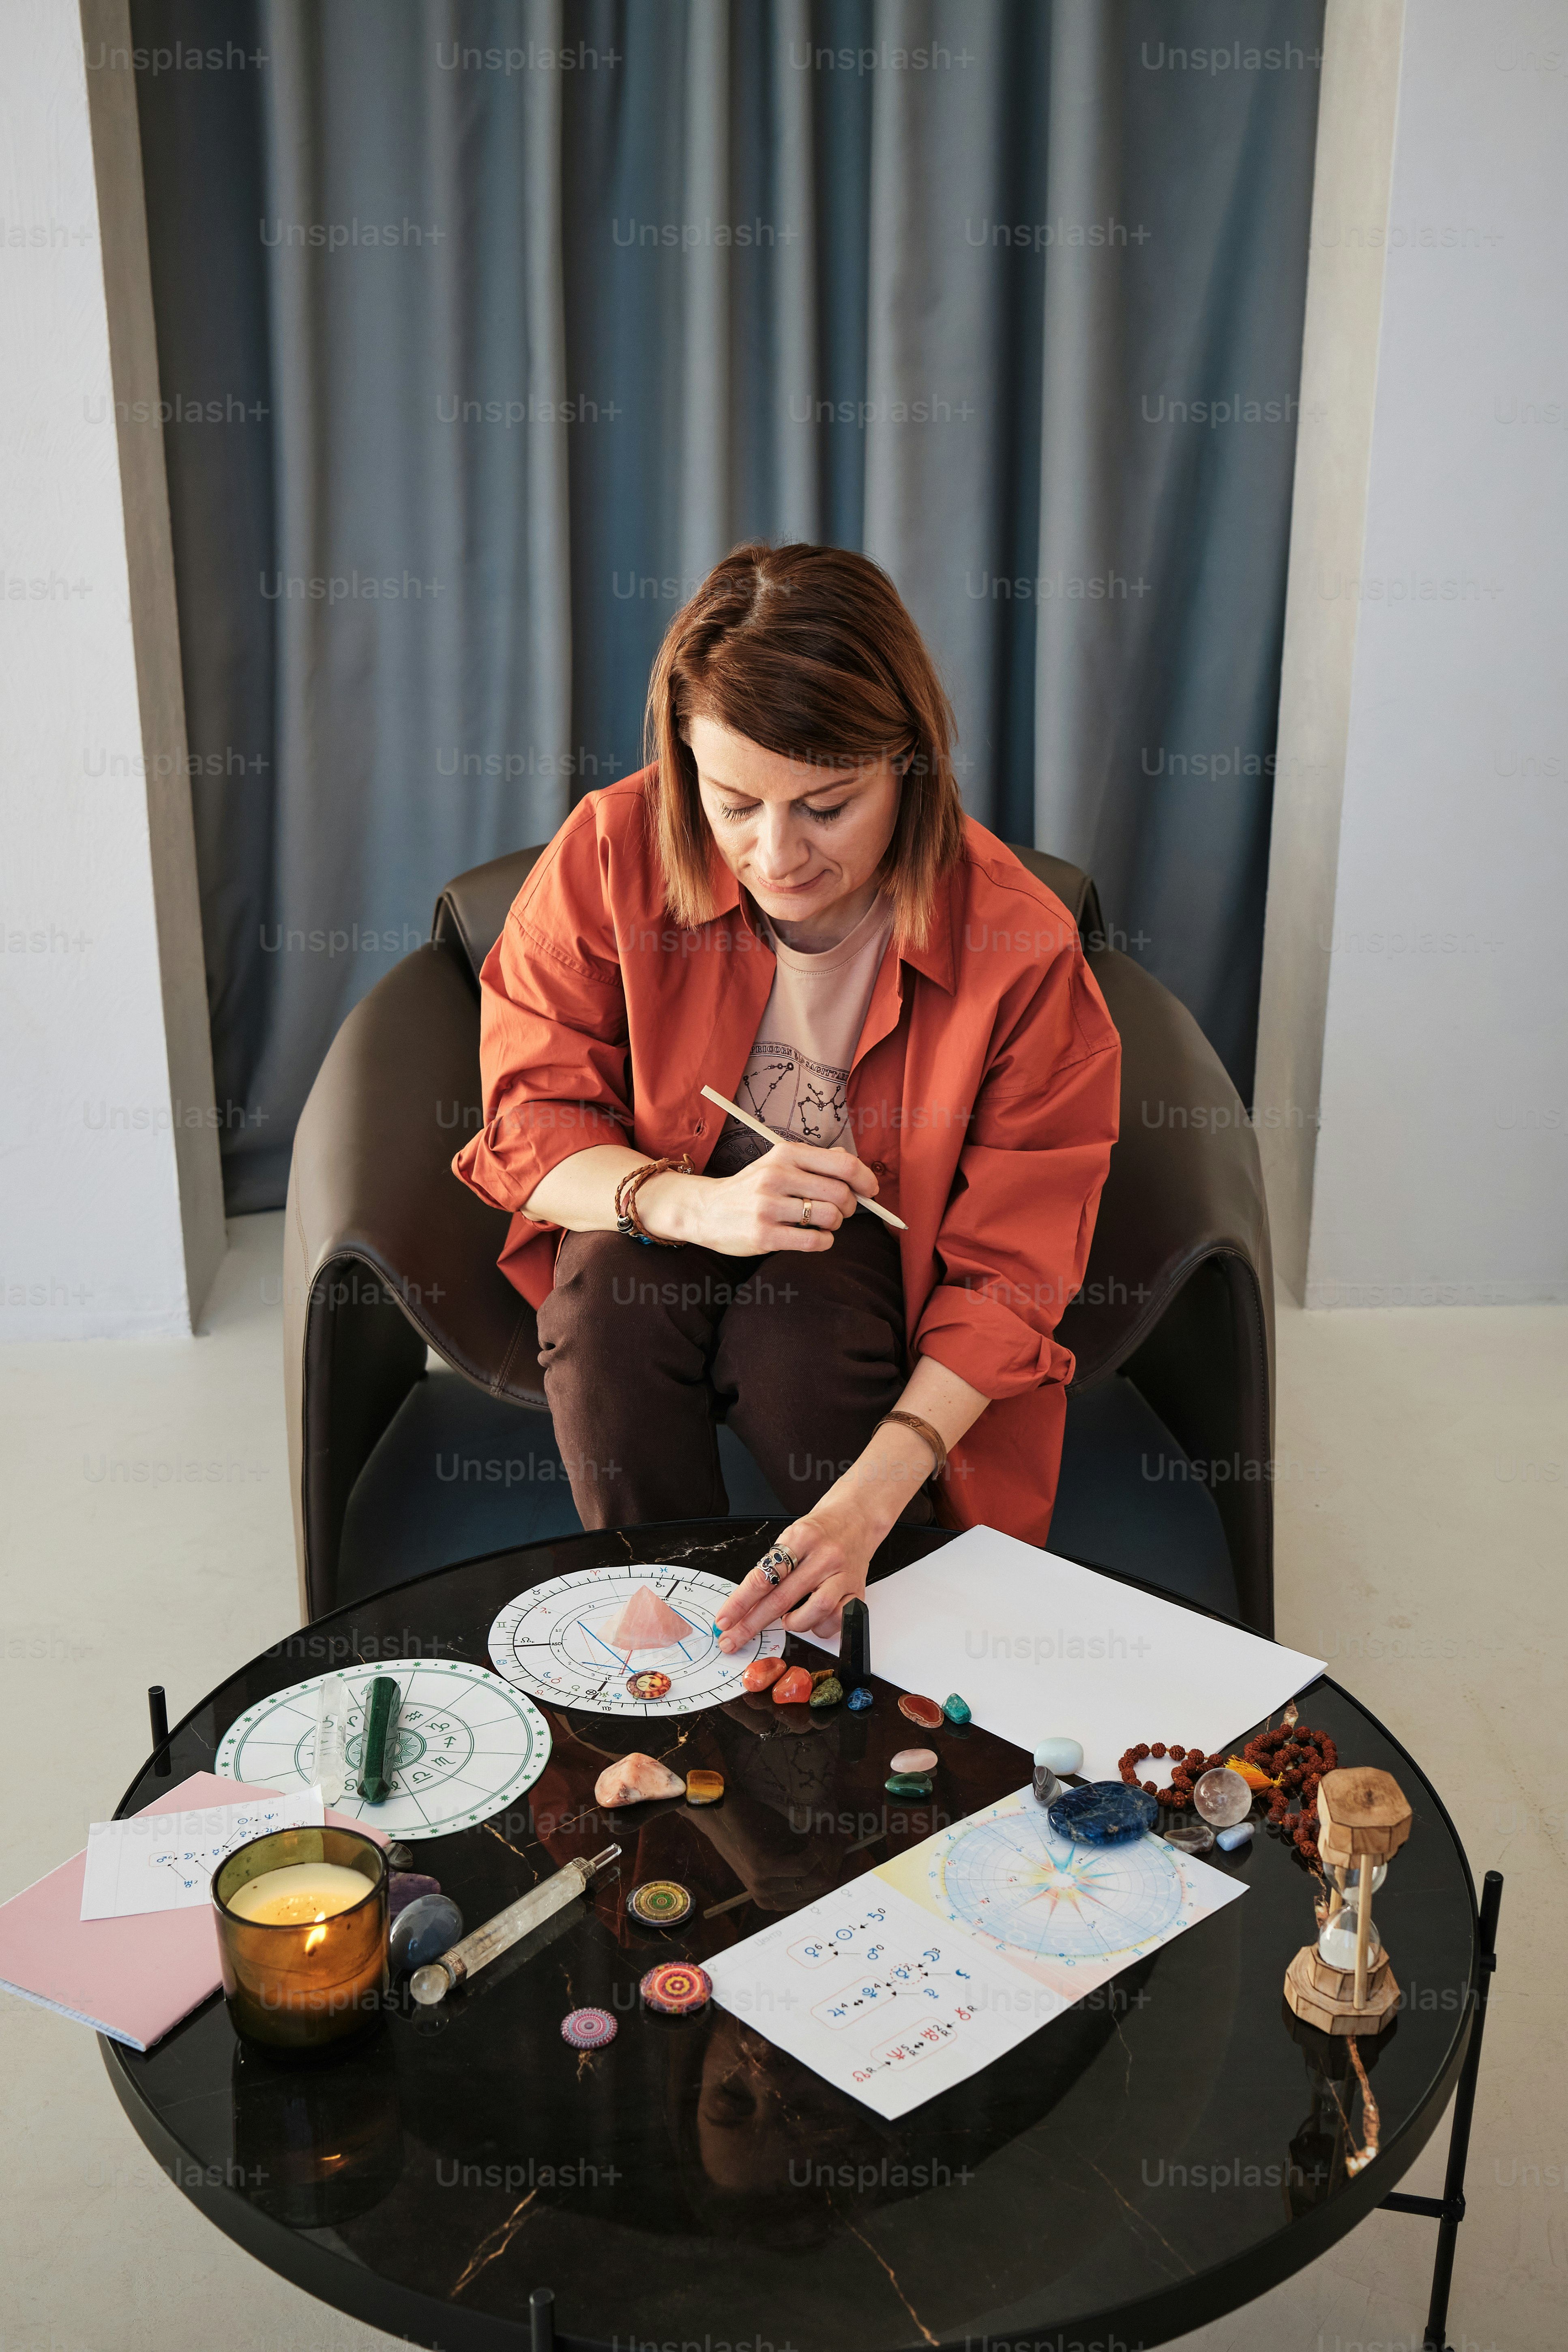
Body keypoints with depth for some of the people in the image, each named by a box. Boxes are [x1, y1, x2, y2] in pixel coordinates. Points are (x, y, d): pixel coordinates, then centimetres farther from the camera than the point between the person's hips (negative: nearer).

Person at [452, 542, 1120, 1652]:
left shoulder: (1022, 949, -22)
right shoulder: (613, 853, -18)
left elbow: (1008, 1278, -18)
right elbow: (531, 1121, -11)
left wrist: (871, 1496, -33)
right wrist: (687, 1202, -34)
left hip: (884, 1273, -1)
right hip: (662, 1239, 2)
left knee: (797, 1321, -34)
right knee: (611, 1276, -32)